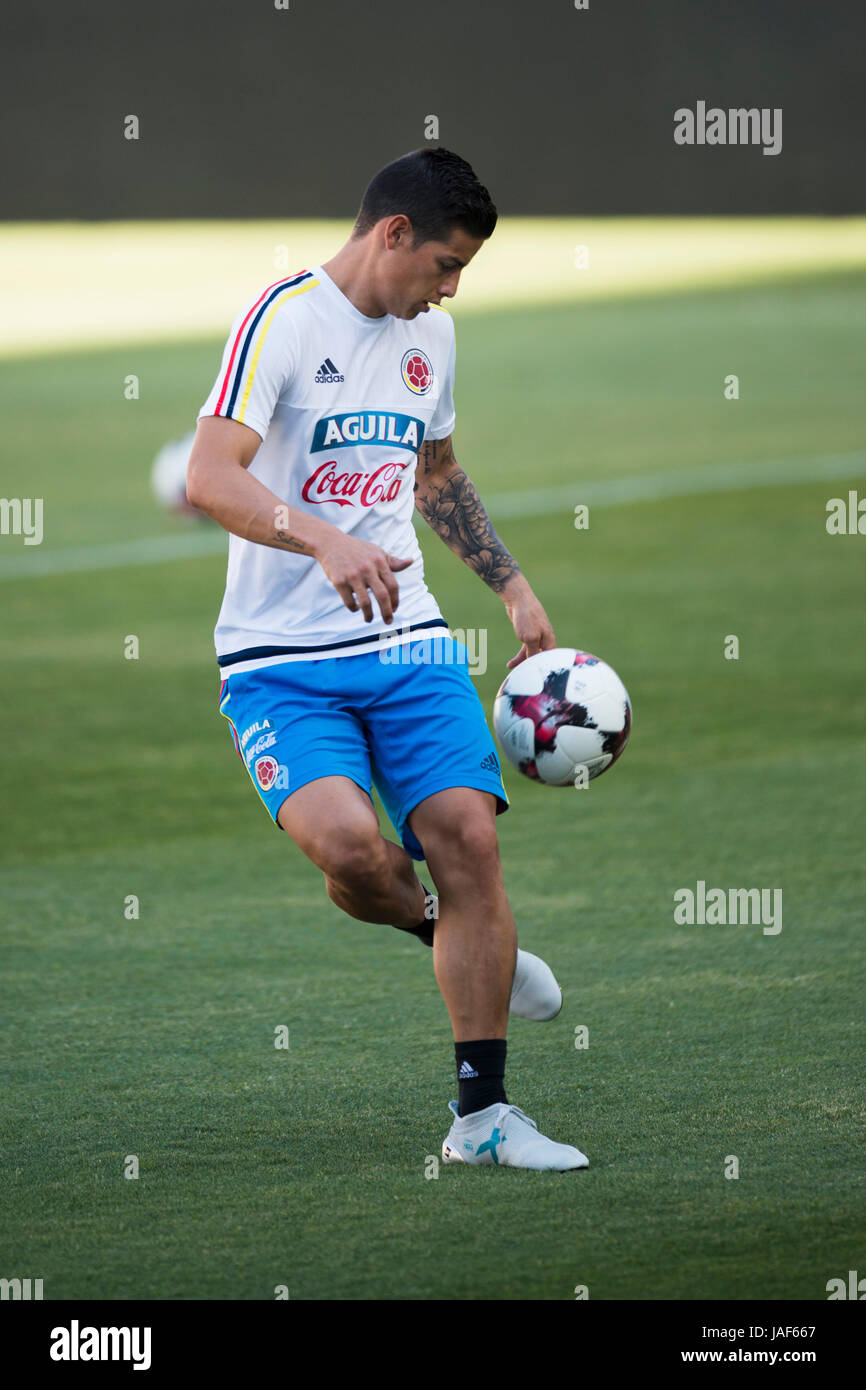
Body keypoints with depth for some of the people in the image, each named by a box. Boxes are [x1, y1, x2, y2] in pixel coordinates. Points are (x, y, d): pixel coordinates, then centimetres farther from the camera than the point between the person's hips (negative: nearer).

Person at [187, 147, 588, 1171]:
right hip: (280, 656, -6)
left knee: (468, 839, -9)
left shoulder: (429, 334, 13)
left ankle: (480, 1115, 0)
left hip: (408, 641, 6)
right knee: (349, 844, -27)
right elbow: (209, 479, -24)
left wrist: (511, 586, 25)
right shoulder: (284, 319, -12)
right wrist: (323, 541, -38)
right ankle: (432, 928, 10)